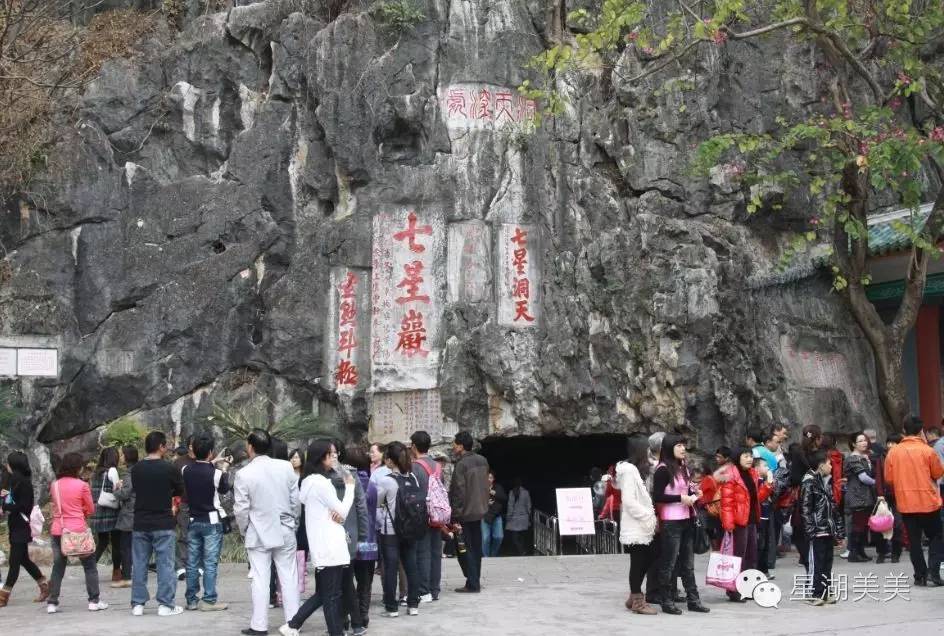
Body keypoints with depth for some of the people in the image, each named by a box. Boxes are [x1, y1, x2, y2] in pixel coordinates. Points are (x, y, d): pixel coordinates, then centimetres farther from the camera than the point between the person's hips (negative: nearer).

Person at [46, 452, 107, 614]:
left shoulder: (54, 485, 4)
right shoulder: (82, 485, -8)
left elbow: (53, 507, 13)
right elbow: (91, 510, 0)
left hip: (58, 529, 4)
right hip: (78, 530, -4)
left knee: (58, 567, 11)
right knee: (89, 566, 8)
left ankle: (52, 603, 9)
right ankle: (94, 601, 8)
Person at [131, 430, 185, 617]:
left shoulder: (136, 469, 1)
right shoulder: (169, 469, -11)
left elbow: (136, 490, 12)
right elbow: (180, 491, 3)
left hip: (140, 524, 4)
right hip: (164, 524, -4)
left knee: (139, 564, 10)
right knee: (165, 564, 2)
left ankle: (137, 604, 13)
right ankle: (165, 604, 4)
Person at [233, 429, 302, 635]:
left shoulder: (244, 474, -13)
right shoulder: (286, 467, -5)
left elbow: (241, 509, -9)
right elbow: (296, 500, 0)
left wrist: (244, 530, 8)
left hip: (258, 534, -2)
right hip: (285, 532, 2)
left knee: (260, 580, 4)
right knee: (289, 578, 8)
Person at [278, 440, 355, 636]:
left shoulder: (309, 481, 14)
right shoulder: (321, 482, -15)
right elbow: (342, 511, -9)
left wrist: (334, 514, 0)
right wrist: (350, 486, 2)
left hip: (322, 546, 9)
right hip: (329, 546, -9)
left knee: (321, 593, 15)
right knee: (332, 595, -3)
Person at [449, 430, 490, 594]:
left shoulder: (461, 464, -18)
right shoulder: (483, 461, 6)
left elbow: (459, 492, -19)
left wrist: (455, 515, -16)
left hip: (465, 513, -8)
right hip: (479, 511, 8)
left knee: (465, 550, -1)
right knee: (476, 548, 15)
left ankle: (472, 584, -2)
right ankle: (476, 581, 21)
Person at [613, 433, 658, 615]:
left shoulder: (638, 469, 16)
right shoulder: (629, 470, -14)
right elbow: (628, 500, -20)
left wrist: (650, 516, 6)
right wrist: (648, 516, -15)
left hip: (643, 527, 9)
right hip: (635, 527, -9)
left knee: (645, 561, 13)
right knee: (638, 562, -2)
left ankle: (634, 597, 23)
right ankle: (638, 600, 7)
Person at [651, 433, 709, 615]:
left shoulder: (683, 468, 14)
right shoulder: (663, 469, -12)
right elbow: (657, 496, -16)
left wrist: (693, 494, 5)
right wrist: (680, 498, -18)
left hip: (686, 519, 8)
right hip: (670, 522, -8)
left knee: (688, 563, 12)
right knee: (668, 563, -1)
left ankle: (693, 599, 18)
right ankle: (667, 601, 6)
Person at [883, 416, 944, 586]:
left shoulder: (893, 452, -2)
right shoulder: (927, 450, -10)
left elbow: (888, 478, 3)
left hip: (905, 504, 2)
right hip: (928, 502, -2)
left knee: (914, 540, 10)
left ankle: (920, 576, 11)